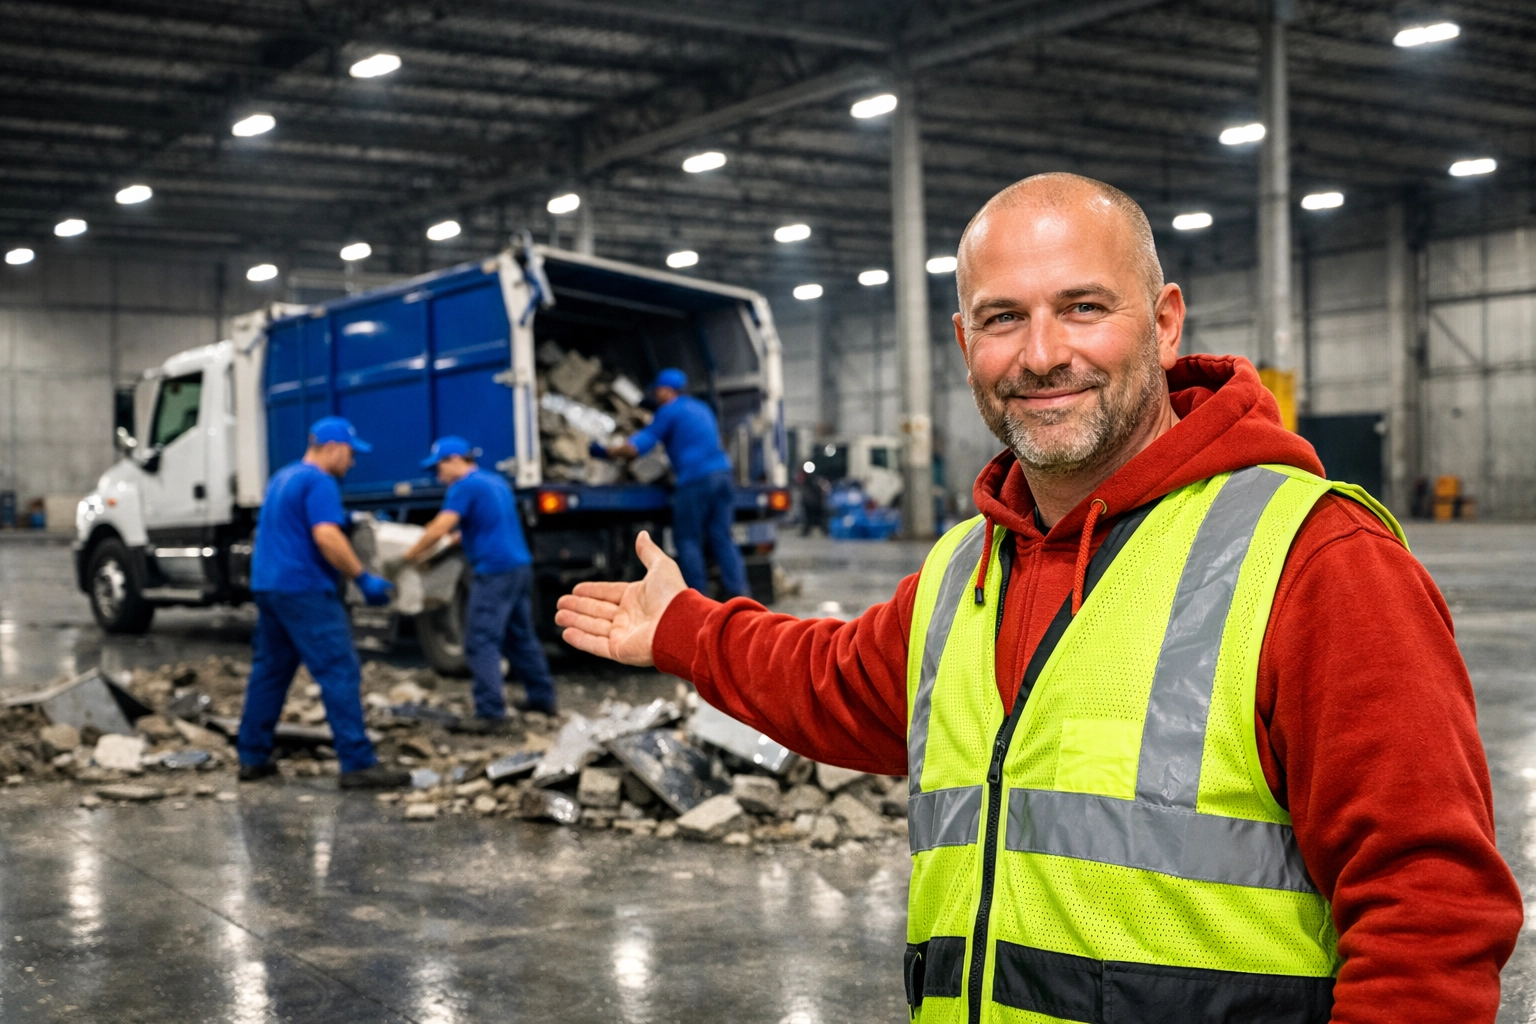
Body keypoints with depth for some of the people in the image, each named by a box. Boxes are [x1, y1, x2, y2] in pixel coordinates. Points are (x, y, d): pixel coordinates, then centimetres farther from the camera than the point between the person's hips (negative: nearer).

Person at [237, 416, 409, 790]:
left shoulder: (282, 477, 20)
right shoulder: (319, 482, -11)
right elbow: (326, 537, -23)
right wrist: (364, 579, -18)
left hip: (267, 585, 10)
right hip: (304, 590, -10)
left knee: (269, 671, 14)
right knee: (340, 672, -10)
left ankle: (252, 759, 17)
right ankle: (358, 765, -13)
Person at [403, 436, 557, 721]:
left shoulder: (465, 487, -9)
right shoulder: (496, 481, 18)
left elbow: (439, 528, -17)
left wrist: (412, 554, -6)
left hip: (494, 571, -9)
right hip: (521, 566, 9)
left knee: (481, 644, -7)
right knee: (521, 636, 19)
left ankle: (491, 713, -11)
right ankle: (542, 697, 26)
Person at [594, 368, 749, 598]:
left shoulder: (669, 411, 0)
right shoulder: (702, 409, 24)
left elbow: (641, 444, -4)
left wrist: (607, 451, 7)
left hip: (695, 479, -7)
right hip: (722, 474, 7)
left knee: (687, 538, 2)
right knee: (721, 536, 7)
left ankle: (697, 595, -1)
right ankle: (738, 587, -2)